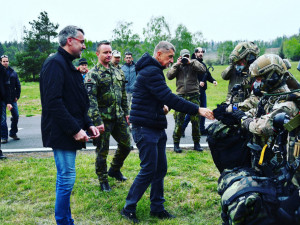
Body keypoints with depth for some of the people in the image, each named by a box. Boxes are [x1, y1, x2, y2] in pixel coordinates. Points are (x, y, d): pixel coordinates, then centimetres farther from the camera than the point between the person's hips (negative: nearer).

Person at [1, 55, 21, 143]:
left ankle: (13, 133, 22)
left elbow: (18, 85, 13)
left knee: (15, 116, 3)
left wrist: (17, 96, 5)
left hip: (12, 98, 3)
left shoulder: (13, 72, 8)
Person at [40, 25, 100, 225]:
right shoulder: (55, 63, -13)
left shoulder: (68, 65, 18)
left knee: (65, 178, 16)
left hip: (70, 133, 10)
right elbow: (53, 102, -22)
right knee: (67, 178, -4)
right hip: (61, 132, -10)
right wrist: (75, 129, -21)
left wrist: (88, 124, 11)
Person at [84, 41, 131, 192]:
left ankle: (114, 170, 36)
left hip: (119, 117, 7)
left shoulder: (117, 72, 11)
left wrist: (126, 112, 15)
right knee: (102, 151, 3)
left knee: (126, 145, 13)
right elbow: (91, 99, -18)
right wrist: (97, 121, -24)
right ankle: (103, 181, 21)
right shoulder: (93, 74, -10)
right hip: (103, 118, -6)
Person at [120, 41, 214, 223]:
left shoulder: (154, 71, 18)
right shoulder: (151, 72, -17)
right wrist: (198, 110, -27)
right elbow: (170, 98, -25)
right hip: (145, 128, -10)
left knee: (160, 169, 12)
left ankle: (157, 208, 23)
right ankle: (128, 209, 9)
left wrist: (162, 105, 4)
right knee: (149, 170, -5)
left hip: (157, 128, 10)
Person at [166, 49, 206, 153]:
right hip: (181, 95, 0)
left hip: (194, 95, 0)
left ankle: (196, 143, 17)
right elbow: (169, 76, -1)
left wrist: (191, 62, -11)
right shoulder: (177, 66, 13)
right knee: (179, 121, -1)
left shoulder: (194, 63, 10)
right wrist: (176, 65, -8)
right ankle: (176, 143, 10)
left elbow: (203, 70, -8)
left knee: (196, 120, 4)